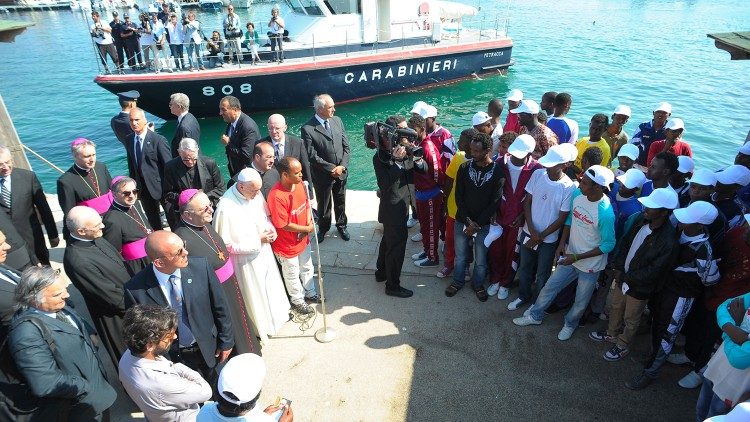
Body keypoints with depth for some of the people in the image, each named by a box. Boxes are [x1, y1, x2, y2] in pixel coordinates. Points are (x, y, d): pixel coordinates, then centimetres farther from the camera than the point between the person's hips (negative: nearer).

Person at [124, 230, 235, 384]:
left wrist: (226, 342, -1)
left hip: (209, 349, 2)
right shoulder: (135, 289, -23)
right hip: (172, 359, -1)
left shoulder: (201, 267, -20)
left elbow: (219, 307, -8)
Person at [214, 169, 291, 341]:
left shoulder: (255, 194, -13)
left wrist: (270, 228, -14)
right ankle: (260, 327, 43)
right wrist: (258, 240, -25)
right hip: (246, 260, -6)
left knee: (271, 285, 27)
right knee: (254, 293, 17)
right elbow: (227, 245, -23)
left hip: (264, 252, 6)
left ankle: (276, 314, 54)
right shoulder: (226, 209, -31)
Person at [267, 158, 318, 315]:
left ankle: (310, 293, 52)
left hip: (303, 239, 7)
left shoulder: (300, 184, -11)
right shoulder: (276, 196, -33)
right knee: (292, 275, 19)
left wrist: (309, 223, -10)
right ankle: (297, 301, 43)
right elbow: (284, 225, -27)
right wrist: (307, 229, -16)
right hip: (287, 245, -7)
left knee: (307, 269, 27)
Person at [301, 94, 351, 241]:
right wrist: (331, 169, -16)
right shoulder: (307, 129, -18)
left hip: (341, 172, 4)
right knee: (323, 204, 15)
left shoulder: (337, 120, -2)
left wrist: (342, 166, -11)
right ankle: (323, 228, 38)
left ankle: (341, 225, 41)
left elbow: (346, 146, 1)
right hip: (322, 175, -4)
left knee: (340, 202, 19)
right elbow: (312, 156, -18)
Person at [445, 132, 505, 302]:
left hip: (484, 224, -2)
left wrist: (477, 223, -13)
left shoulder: (498, 172, -12)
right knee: (460, 256, 17)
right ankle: (458, 281, 39)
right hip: (462, 221, 2)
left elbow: (495, 202, -11)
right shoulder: (464, 167, -6)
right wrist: (468, 220, -12)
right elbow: (459, 196, -4)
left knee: (480, 260, 13)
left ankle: (478, 284, 37)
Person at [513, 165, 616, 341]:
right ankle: (535, 316, 39)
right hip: (569, 257, 5)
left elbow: (608, 245, -19)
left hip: (590, 265, -5)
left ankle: (570, 324, 46)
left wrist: (576, 257, -20)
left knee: (580, 303, 18)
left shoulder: (605, 213, -30)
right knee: (549, 287, 17)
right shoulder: (577, 194, -12)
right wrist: (562, 243, -4)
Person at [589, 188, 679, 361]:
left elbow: (653, 272, -24)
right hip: (622, 276, 6)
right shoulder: (640, 219, -14)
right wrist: (618, 268, -7)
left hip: (640, 287, -6)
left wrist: (626, 277, -16)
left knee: (630, 319, 19)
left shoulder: (668, 241, -32)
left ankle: (623, 346, 44)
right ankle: (612, 334, 54)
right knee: (616, 306, 28)